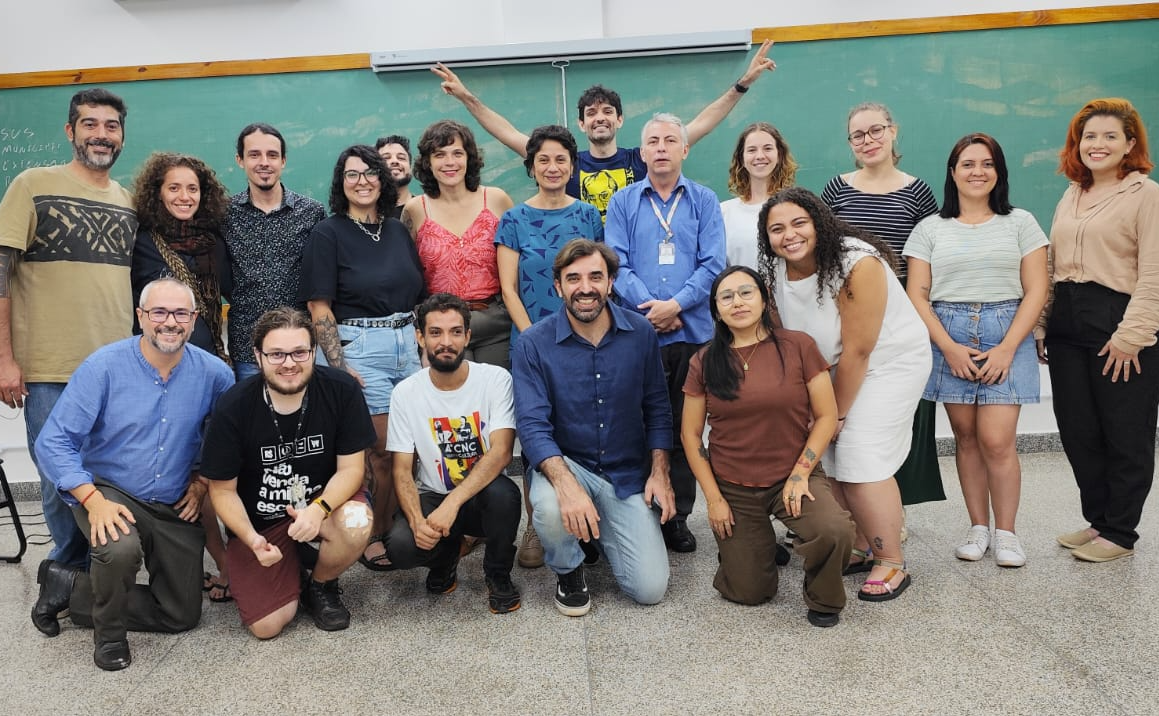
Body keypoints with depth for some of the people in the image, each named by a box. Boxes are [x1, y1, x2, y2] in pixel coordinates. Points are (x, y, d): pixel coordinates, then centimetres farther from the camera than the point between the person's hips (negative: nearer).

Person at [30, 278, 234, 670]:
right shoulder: (104, 366, -15)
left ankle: (69, 587, 22)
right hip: (110, 491, -3)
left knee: (182, 616, 6)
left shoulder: (214, 374, -7)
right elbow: (53, 443, -15)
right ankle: (109, 633, -5)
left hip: (175, 506, 4)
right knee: (122, 550, -38)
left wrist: (202, 481, -3)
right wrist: (94, 500, -25)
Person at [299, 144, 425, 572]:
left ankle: (392, 532, 23)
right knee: (385, 452, -2)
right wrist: (339, 367, -13)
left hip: (407, 344, 5)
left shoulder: (397, 231, 12)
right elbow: (319, 309, -7)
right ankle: (372, 539, 16)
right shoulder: (328, 234, -2)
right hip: (360, 348, -5)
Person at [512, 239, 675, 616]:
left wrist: (659, 473, -6)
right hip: (564, 464, -2)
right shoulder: (533, 344, -12)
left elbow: (656, 408, 5)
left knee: (650, 589, -8)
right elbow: (532, 425, -19)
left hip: (629, 475, 2)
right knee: (550, 508, -38)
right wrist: (566, 483, -35)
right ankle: (568, 568, 0)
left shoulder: (640, 333, -4)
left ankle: (602, 533, 26)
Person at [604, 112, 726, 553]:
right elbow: (616, 264, -1)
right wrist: (651, 307, -13)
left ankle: (678, 516, 18)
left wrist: (675, 305, -14)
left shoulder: (704, 201, 8)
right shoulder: (623, 203, 8)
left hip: (693, 332, 1)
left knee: (685, 428, 7)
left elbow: (713, 265, -1)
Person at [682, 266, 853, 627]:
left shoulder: (797, 346, -6)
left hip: (793, 476, -1)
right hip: (732, 488, 2)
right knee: (749, 594, 4)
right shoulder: (704, 362, -2)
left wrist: (800, 472, -13)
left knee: (836, 532, -32)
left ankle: (823, 599, 3)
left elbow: (827, 415, -4)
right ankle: (758, 542, 39)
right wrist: (713, 497, -3)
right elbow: (690, 435, 2)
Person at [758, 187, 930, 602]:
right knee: (827, 457, 2)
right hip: (828, 368, 7)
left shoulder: (857, 264, -26)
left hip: (890, 361, -6)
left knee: (861, 463, -12)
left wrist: (838, 414, -15)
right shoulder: (775, 271, -6)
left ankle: (892, 565, 3)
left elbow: (857, 350, -23)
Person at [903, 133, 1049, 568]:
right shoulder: (931, 228, 9)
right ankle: (978, 527, 16)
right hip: (948, 338, 1)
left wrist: (1007, 348, -9)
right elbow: (917, 294, 3)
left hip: (1006, 336, -1)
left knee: (997, 439, -8)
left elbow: (1036, 291, 2)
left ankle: (1006, 533, 7)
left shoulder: (1020, 223, 8)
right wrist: (949, 347, -9)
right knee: (966, 436, 3)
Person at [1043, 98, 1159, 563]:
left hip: (1117, 327, -6)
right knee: (1078, 431, 11)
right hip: (1067, 327, 6)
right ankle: (1097, 520, 27)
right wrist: (1040, 326, 10)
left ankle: (1120, 533, 17)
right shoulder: (1070, 197, 16)